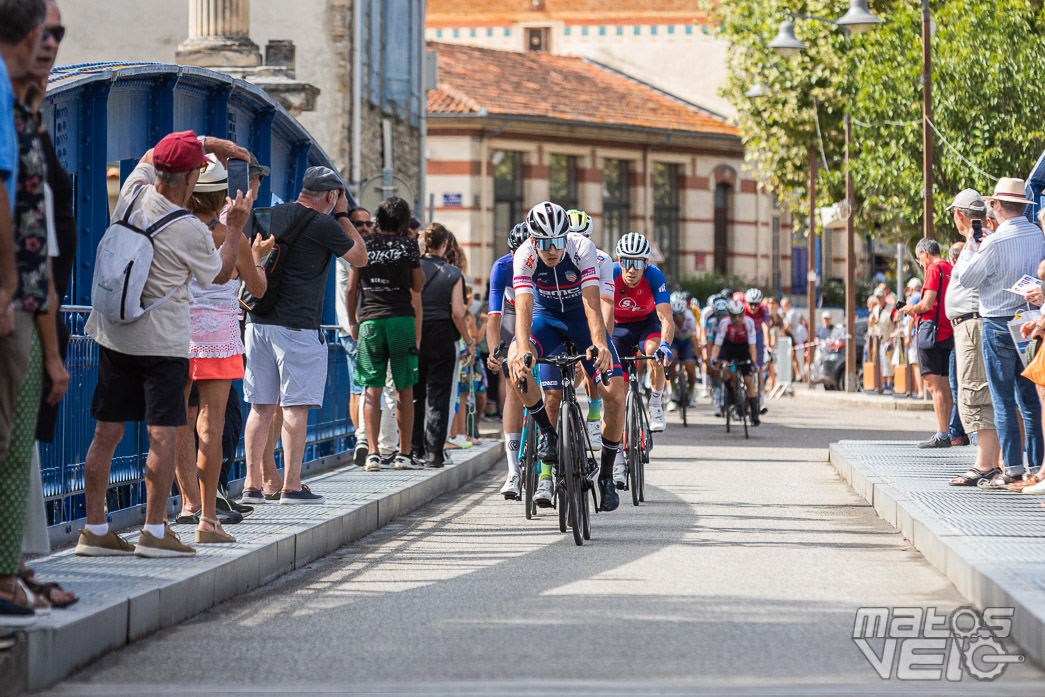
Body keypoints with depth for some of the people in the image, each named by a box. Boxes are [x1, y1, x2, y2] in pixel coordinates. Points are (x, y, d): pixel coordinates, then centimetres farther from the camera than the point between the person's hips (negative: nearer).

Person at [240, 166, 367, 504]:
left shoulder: (269, 216, 12)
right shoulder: (323, 225, -8)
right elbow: (360, 258, 6)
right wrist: (343, 216, 13)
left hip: (258, 322, 6)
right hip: (297, 326, -6)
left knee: (261, 407, 9)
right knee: (295, 407, -3)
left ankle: (252, 485, 9)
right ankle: (291, 486, -3)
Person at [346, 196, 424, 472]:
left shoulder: (363, 245, 5)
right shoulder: (408, 246, 0)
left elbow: (351, 289, 6)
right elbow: (418, 286, 8)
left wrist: (352, 321, 17)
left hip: (369, 320, 1)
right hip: (401, 318, -1)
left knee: (372, 390, 2)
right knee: (405, 390, 5)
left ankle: (372, 452, -7)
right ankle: (404, 454, 5)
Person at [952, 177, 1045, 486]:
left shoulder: (994, 243, -17)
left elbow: (965, 277, -8)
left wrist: (969, 246, 8)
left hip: (998, 324, -6)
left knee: (1003, 400, -2)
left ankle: (1012, 469, -4)